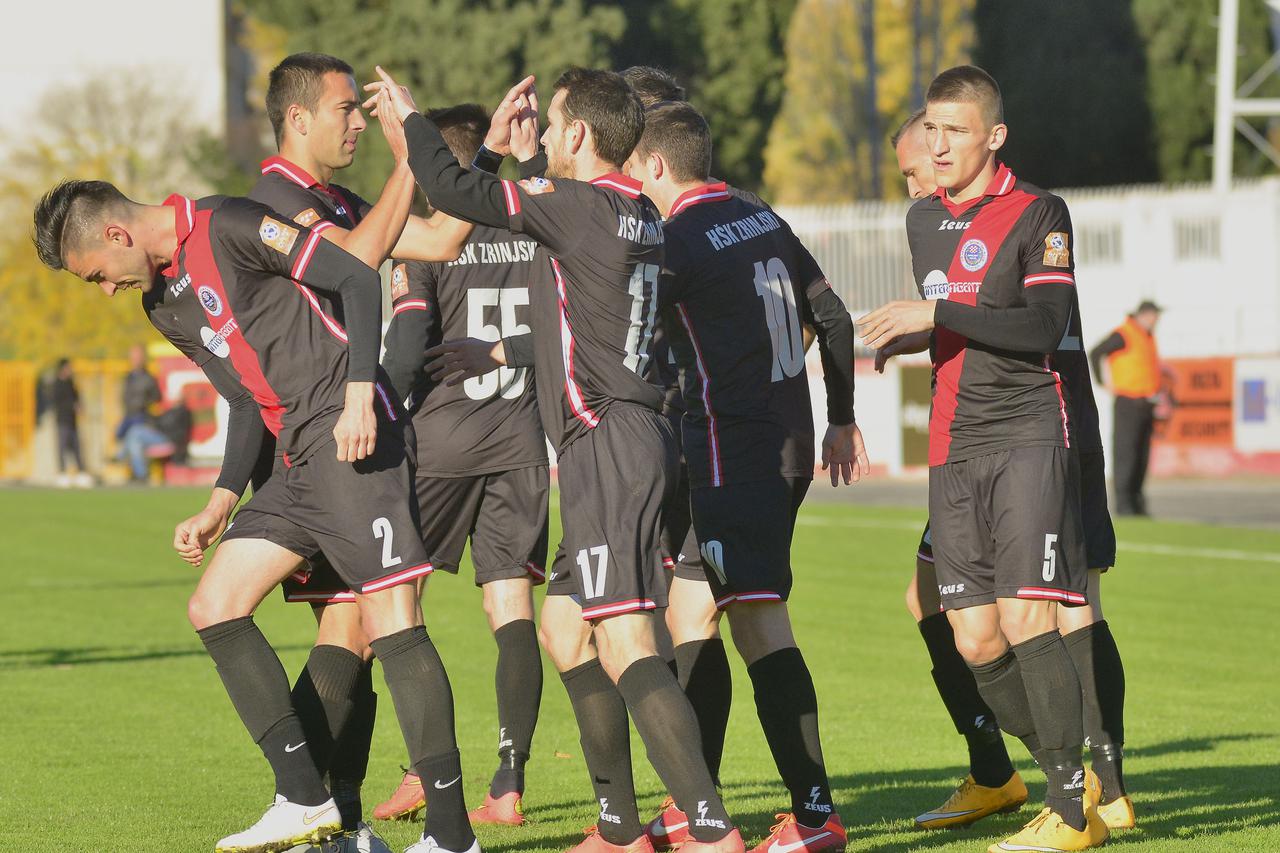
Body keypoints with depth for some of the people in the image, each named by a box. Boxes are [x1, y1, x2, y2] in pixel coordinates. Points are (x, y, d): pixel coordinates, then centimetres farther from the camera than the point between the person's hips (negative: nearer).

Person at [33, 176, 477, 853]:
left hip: (353, 435, -10)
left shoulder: (226, 226, -8)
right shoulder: (162, 302, 19)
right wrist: (221, 504, 19)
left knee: (390, 620, -13)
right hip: (298, 463, 10)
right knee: (213, 607, 4)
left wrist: (359, 394, -21)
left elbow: (359, 282, -12)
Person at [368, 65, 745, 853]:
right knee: (563, 628, 19)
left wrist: (412, 117, 5)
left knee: (624, 644, -16)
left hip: (610, 441, -10)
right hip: (632, 437, 10)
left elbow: (454, 192, -11)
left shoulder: (582, 205, -12)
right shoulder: (637, 214, 14)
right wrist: (512, 141, 36)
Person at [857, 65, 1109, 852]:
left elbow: (1044, 327, -17)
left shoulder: (1038, 213, -5)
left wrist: (936, 314, -19)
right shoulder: (923, 220, 17)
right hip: (954, 450, 6)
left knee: (1027, 619, -15)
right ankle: (1072, 781, 15)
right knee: (976, 640, -1)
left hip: (1029, 438, -6)